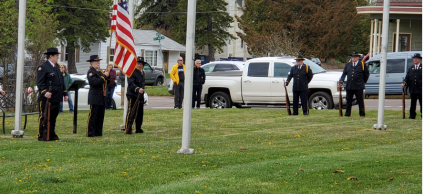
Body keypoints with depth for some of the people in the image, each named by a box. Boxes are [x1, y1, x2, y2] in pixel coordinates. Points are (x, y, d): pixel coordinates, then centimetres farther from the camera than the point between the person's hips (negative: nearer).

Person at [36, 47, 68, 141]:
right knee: (44, 118, -2)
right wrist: (44, 92, -28)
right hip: (46, 98, -8)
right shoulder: (42, 67, -8)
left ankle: (51, 135, 19)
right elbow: (40, 83, -14)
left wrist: (65, 93, 17)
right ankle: (42, 136, 2)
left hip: (56, 98, 8)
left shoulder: (57, 67, 18)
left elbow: (62, 81, 22)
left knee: (53, 117, 12)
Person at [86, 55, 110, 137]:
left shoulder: (100, 71, 18)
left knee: (100, 116, 10)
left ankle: (98, 132, 15)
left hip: (102, 97, 9)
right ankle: (90, 133, -5)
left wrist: (107, 75, 2)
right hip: (95, 97, -9)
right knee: (93, 116, -7)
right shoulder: (91, 72, -9)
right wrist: (104, 76, -19)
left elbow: (106, 82, 20)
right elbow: (94, 82, -23)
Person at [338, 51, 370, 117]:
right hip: (349, 86, 3)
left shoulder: (362, 64, 3)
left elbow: (366, 74, 10)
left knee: (360, 101, -1)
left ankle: (362, 113, 6)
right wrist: (341, 82, -3)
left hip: (359, 87, -3)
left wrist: (363, 82, 9)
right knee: (349, 100, 7)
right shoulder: (348, 65, 11)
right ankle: (347, 113, 15)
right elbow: (344, 74, 9)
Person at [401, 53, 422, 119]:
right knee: (413, 103, 7)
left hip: (420, 89, -4)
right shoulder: (410, 68, 15)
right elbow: (407, 77, 11)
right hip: (412, 89, 4)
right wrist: (404, 83, -8)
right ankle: (412, 115, 11)